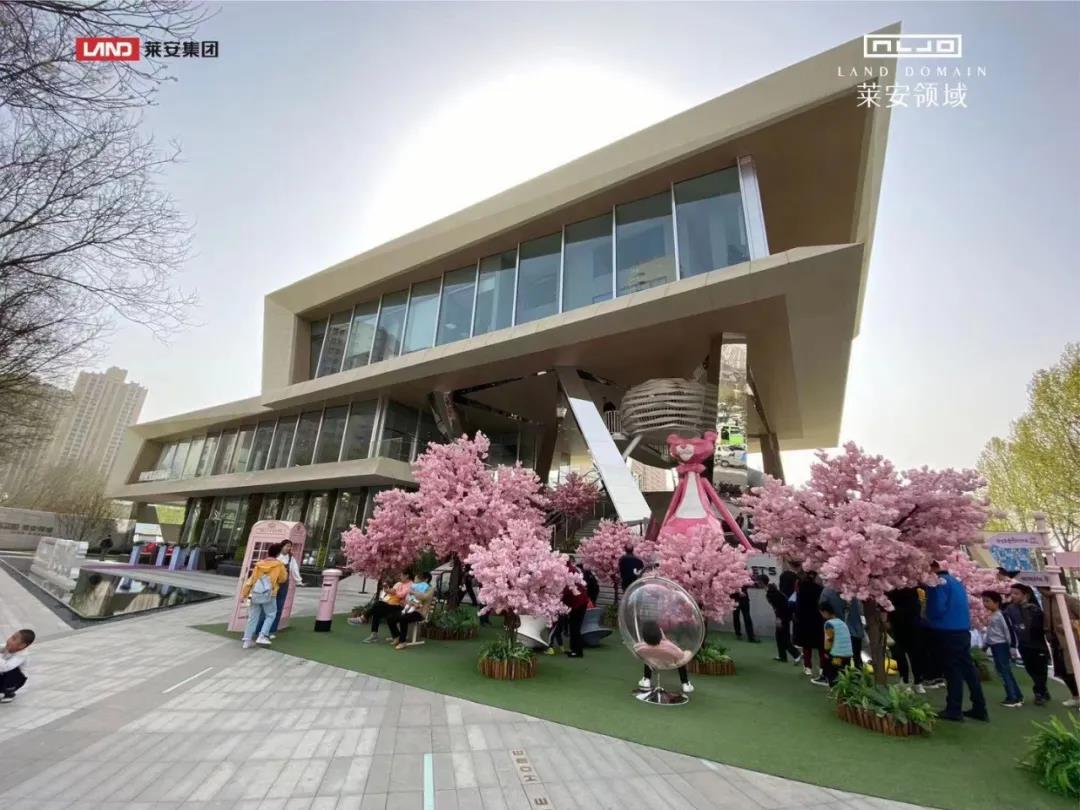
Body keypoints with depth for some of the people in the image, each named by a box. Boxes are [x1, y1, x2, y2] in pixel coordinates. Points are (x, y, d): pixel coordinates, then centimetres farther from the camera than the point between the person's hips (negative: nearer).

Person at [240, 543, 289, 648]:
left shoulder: (259, 563, 9)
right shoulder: (279, 565, 0)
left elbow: (251, 579, 8)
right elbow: (283, 579, 10)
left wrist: (244, 593, 12)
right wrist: (285, 571, 27)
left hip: (255, 593, 4)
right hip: (268, 594, -4)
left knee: (253, 617, 13)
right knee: (270, 615, 12)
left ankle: (247, 640, 15)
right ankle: (262, 636, 0)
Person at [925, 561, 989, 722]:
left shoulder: (937, 582, -16)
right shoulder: (956, 580, 12)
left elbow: (936, 609, -18)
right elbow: (960, 606, 21)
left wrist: (929, 622, 0)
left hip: (947, 633, -8)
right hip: (963, 630, 8)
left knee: (952, 671, -1)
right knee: (968, 668, 14)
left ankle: (954, 710, 6)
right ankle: (979, 708, 20)